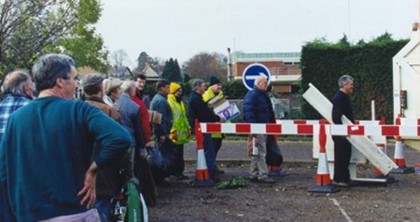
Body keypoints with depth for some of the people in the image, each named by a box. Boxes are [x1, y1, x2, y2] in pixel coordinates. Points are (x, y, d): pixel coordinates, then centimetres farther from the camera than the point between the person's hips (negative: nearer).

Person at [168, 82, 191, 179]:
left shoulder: (180, 102, 19)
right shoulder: (169, 102, -13)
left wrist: (188, 128, 21)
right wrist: (172, 131, -22)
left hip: (181, 133, 9)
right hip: (175, 134, -9)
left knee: (180, 154, 13)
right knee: (176, 154, -5)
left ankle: (179, 172, 18)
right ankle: (176, 172, 1)